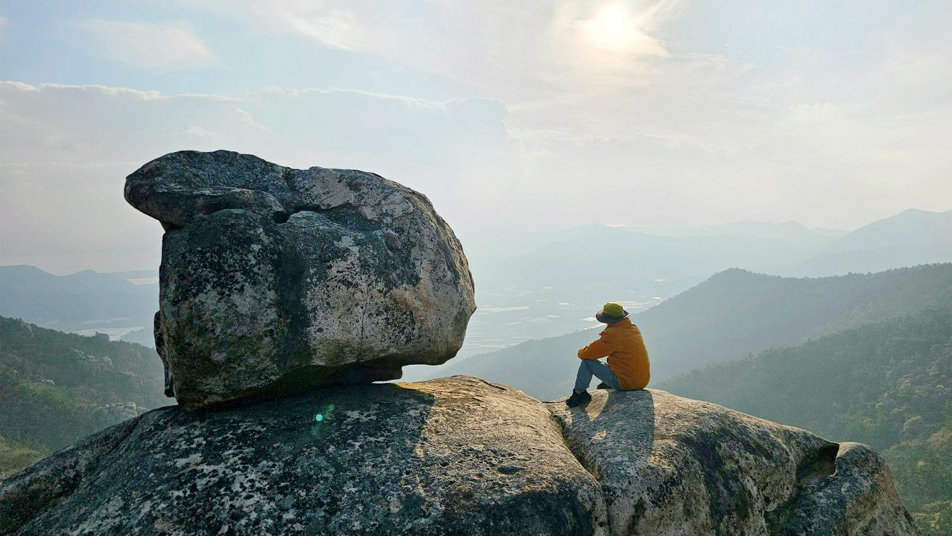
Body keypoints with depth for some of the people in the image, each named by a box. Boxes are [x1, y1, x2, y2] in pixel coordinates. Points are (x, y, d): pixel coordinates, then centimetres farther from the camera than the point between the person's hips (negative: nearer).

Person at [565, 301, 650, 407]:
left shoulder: (612, 334, -20)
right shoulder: (633, 328, 5)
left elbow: (586, 354, -14)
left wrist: (581, 352, 9)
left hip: (625, 382, -8)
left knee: (587, 361, 0)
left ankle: (579, 393, 12)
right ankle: (608, 385, 39)